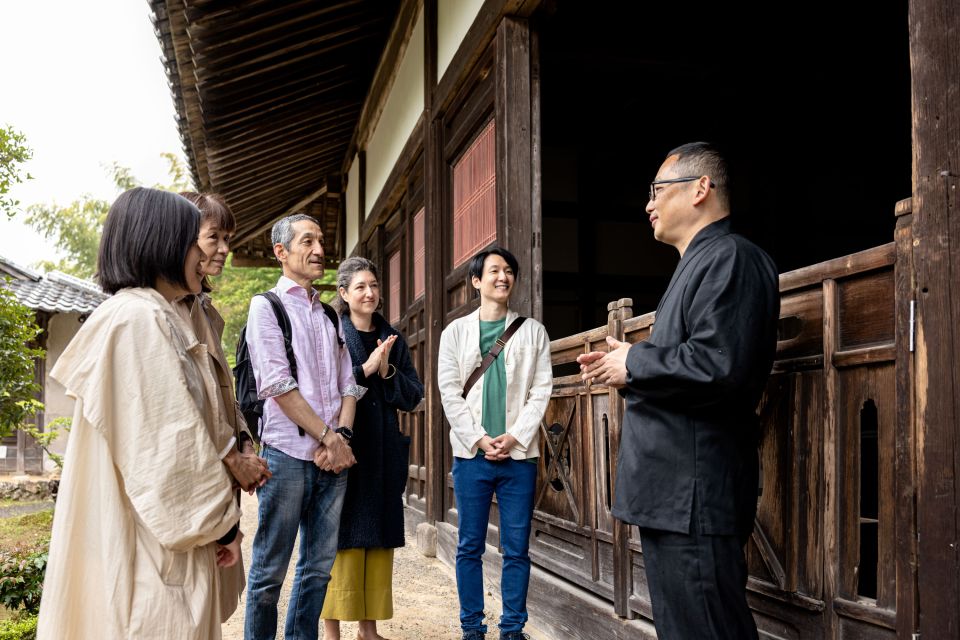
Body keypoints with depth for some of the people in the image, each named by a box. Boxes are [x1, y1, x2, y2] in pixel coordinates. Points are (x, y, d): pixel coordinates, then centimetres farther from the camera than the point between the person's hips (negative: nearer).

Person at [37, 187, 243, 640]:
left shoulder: (150, 317, 15)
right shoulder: (140, 319, -16)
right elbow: (172, 442, -20)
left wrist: (213, 516, 16)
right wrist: (221, 521, -11)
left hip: (151, 528, 10)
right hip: (155, 534, -10)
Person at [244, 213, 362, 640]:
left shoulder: (329, 316, 18)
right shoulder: (266, 306, 0)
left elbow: (349, 384, 14)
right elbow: (277, 385, -9)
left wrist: (341, 436, -4)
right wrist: (328, 437, -10)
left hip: (334, 458, 6)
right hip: (287, 454, -6)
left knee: (319, 567, 10)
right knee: (270, 569, 1)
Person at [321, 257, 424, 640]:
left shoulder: (393, 339, 13)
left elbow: (414, 396, 9)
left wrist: (387, 372, -8)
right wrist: (366, 369, -15)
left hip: (384, 450, 5)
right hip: (344, 448, -5)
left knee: (380, 538, 7)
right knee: (342, 538, -4)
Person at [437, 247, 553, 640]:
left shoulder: (533, 331, 9)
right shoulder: (455, 332, 8)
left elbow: (541, 390, 2)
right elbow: (449, 392, 1)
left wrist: (515, 436, -10)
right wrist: (479, 439, -8)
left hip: (519, 454, 0)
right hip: (471, 453, 0)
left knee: (516, 548, 3)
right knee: (470, 547, 4)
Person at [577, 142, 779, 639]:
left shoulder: (729, 258, -12)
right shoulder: (698, 262, 21)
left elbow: (717, 364, -27)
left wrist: (634, 364, -12)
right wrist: (622, 370, 11)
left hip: (694, 499, -11)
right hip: (670, 496, 11)